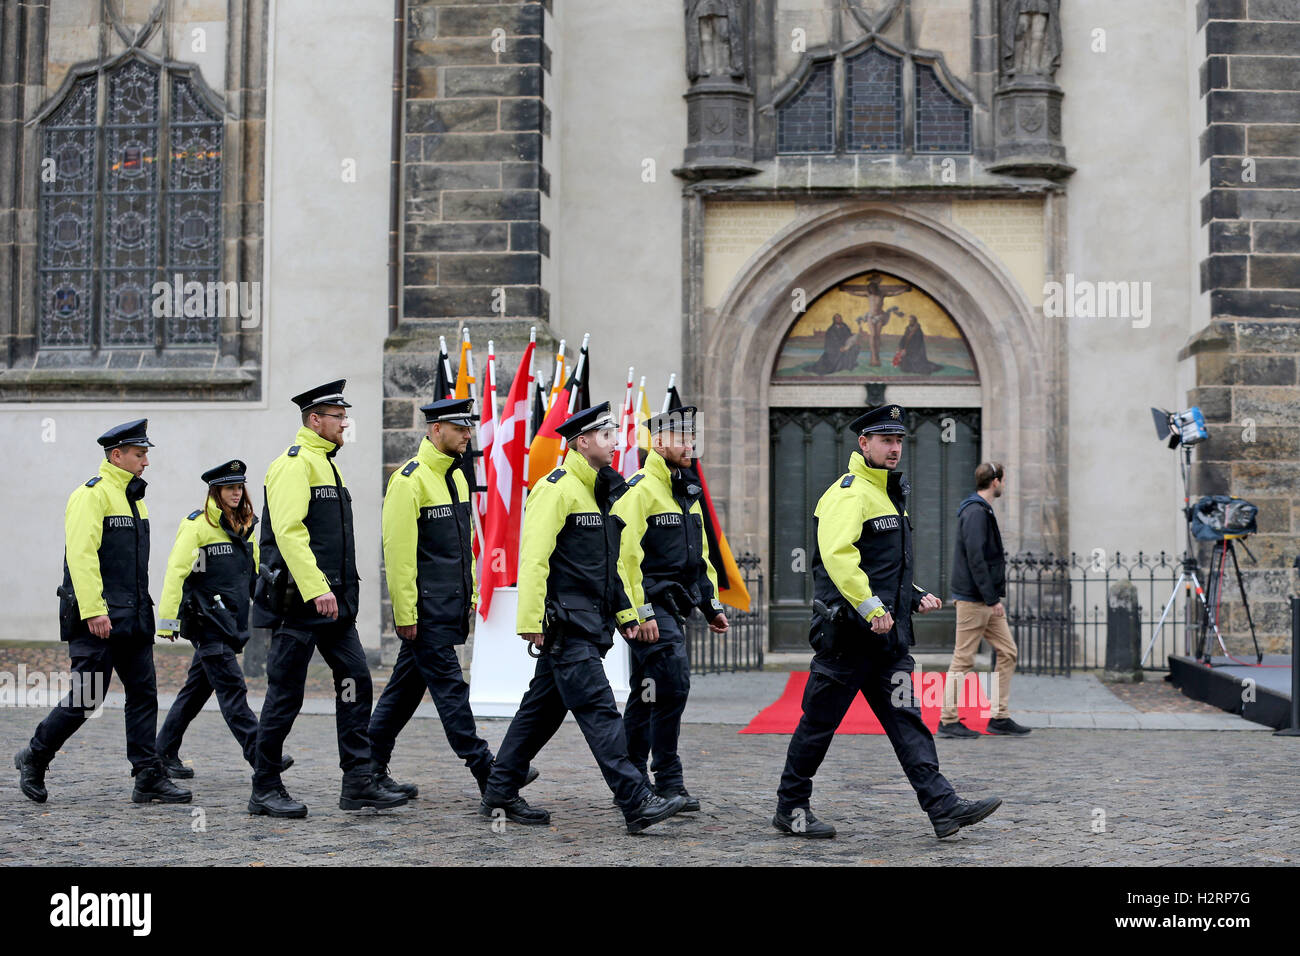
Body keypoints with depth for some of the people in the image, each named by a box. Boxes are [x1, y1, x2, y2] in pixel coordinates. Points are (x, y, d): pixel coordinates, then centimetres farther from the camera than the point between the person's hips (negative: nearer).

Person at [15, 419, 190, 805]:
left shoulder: (133, 496, 17)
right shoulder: (92, 495, -11)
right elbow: (81, 555, -19)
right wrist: (94, 610, -25)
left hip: (133, 618, 9)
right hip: (99, 619, -9)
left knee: (144, 695, 4)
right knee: (86, 699, -5)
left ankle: (149, 779, 6)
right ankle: (34, 757, 16)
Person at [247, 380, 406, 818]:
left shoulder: (325, 464, 19)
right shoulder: (294, 462, -10)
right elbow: (288, 531, -21)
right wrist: (316, 589, -27)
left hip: (333, 601, 9)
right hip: (298, 601, -9)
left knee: (356, 679, 3)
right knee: (286, 695, -2)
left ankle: (358, 781, 5)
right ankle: (265, 790, 8)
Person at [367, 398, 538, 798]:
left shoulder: (456, 475, 14)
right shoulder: (409, 480, -13)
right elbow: (398, 550, -16)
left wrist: (471, 594, 18)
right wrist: (405, 613, -18)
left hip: (451, 606, 9)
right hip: (427, 608, -9)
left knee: (407, 685, 12)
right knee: (450, 687, -5)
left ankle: (371, 768, 20)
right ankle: (484, 769, -3)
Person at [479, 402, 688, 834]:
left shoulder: (596, 492, 19)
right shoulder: (557, 488, -12)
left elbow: (607, 565, 26)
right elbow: (533, 558, -18)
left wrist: (625, 613, 21)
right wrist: (530, 620, -23)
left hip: (588, 625, 10)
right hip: (566, 626, -10)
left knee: (543, 709, 13)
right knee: (598, 710, -10)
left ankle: (500, 795, 20)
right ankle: (637, 803, -11)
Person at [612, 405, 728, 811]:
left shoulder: (688, 494, 17)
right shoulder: (639, 491, -12)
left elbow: (700, 554, 24)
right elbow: (624, 556, -19)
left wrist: (712, 605, 18)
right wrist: (639, 613, -22)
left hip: (674, 609, 9)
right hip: (650, 608, -9)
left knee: (647, 694, 13)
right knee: (673, 682, -16)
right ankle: (668, 781, -9)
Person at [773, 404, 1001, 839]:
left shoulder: (889, 494, 20)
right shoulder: (848, 494, -12)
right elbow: (837, 556, -26)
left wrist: (916, 595, 15)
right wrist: (872, 609, -31)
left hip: (889, 637, 9)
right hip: (848, 635, -9)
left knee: (906, 720, 3)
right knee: (819, 722, 2)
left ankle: (944, 807, -2)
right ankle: (790, 809, 14)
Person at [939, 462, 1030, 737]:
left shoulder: (983, 511, 17)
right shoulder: (975, 512, -14)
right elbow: (975, 558, -21)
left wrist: (994, 597, 18)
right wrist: (992, 599, -21)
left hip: (986, 601, 10)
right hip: (973, 600, -10)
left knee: (1007, 652, 8)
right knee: (963, 660, -4)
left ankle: (1000, 717, 11)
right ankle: (948, 721, 2)